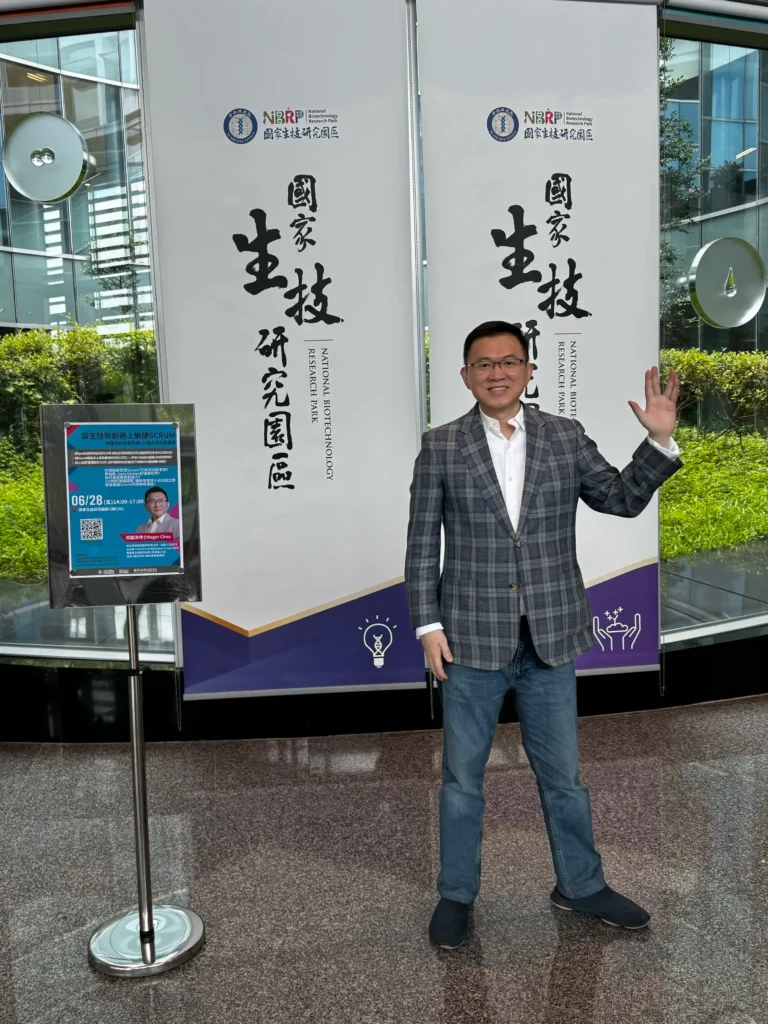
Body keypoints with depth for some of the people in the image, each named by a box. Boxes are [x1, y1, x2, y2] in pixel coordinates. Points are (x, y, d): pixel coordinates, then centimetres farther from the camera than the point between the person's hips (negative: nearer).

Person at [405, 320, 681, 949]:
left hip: (550, 639, 2)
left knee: (563, 775, 18)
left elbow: (623, 500, 7)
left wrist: (660, 442, -7)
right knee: (462, 777, 13)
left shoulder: (565, 438, 3)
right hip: (471, 639, -1)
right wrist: (429, 624, -6)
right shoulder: (441, 447, -2)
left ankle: (580, 885, 40)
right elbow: (423, 542, -2)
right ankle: (457, 895, 33)